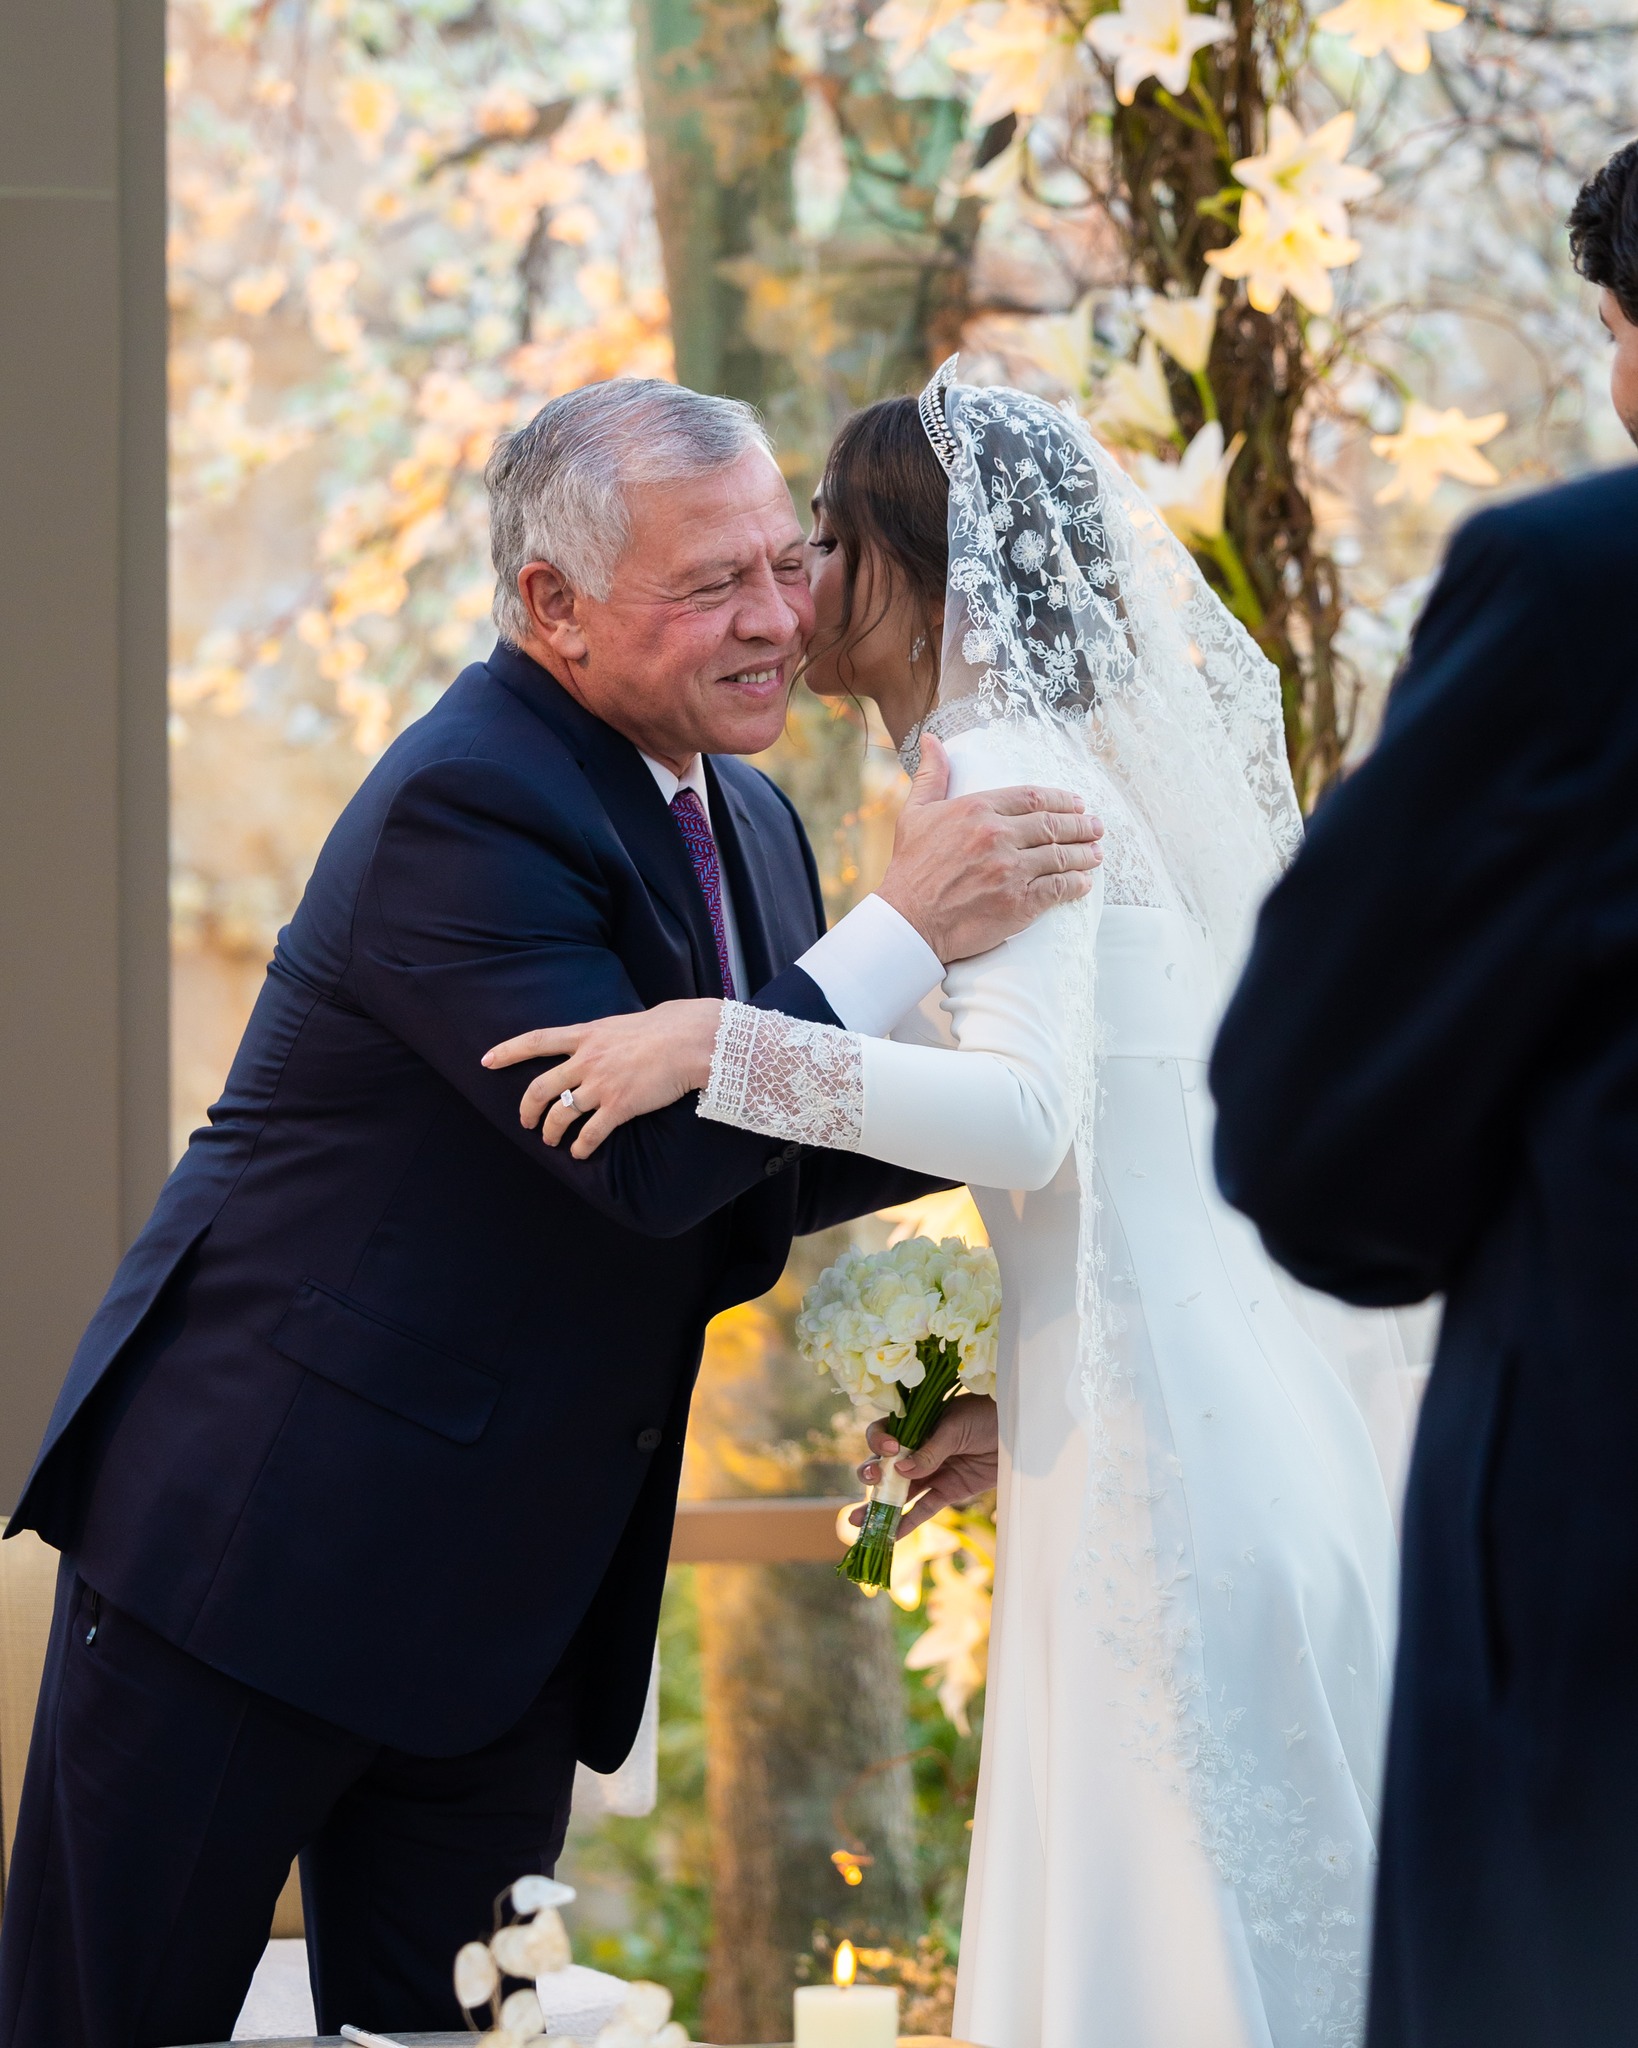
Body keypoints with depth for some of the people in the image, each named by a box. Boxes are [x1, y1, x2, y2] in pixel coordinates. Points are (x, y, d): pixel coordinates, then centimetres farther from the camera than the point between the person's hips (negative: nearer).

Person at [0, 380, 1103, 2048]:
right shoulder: (467, 808, -19)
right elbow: (651, 1160, -27)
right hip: (262, 1528, -8)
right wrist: (906, 931, -26)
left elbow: (756, 1184, 18)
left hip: (513, 1590, 8)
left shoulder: (745, 824, 9)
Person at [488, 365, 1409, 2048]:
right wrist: (1027, 1404, 22)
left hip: (1162, 1472, -9)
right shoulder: (1072, 764, 20)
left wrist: (718, 1044, -24)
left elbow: (1027, 1115, -24)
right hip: (1220, 1435, 9)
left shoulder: (1012, 772, -9)